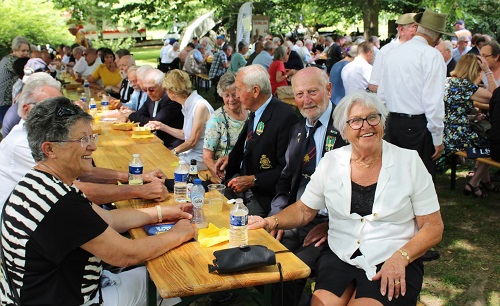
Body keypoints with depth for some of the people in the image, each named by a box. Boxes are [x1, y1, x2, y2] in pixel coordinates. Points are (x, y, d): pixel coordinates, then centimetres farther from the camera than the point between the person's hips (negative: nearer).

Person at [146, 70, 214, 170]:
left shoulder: (200, 106, -20)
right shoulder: (188, 105, 7)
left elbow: (192, 141, -16)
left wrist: (173, 151, -3)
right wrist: (162, 126, 16)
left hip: (200, 159, -8)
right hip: (190, 153, 8)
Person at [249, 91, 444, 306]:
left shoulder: (409, 162, -2)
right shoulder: (331, 162, 5)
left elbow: (433, 227, 0)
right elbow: (303, 210, 11)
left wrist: (399, 258, -14)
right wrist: (271, 222, -9)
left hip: (393, 263, -2)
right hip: (339, 257, 2)